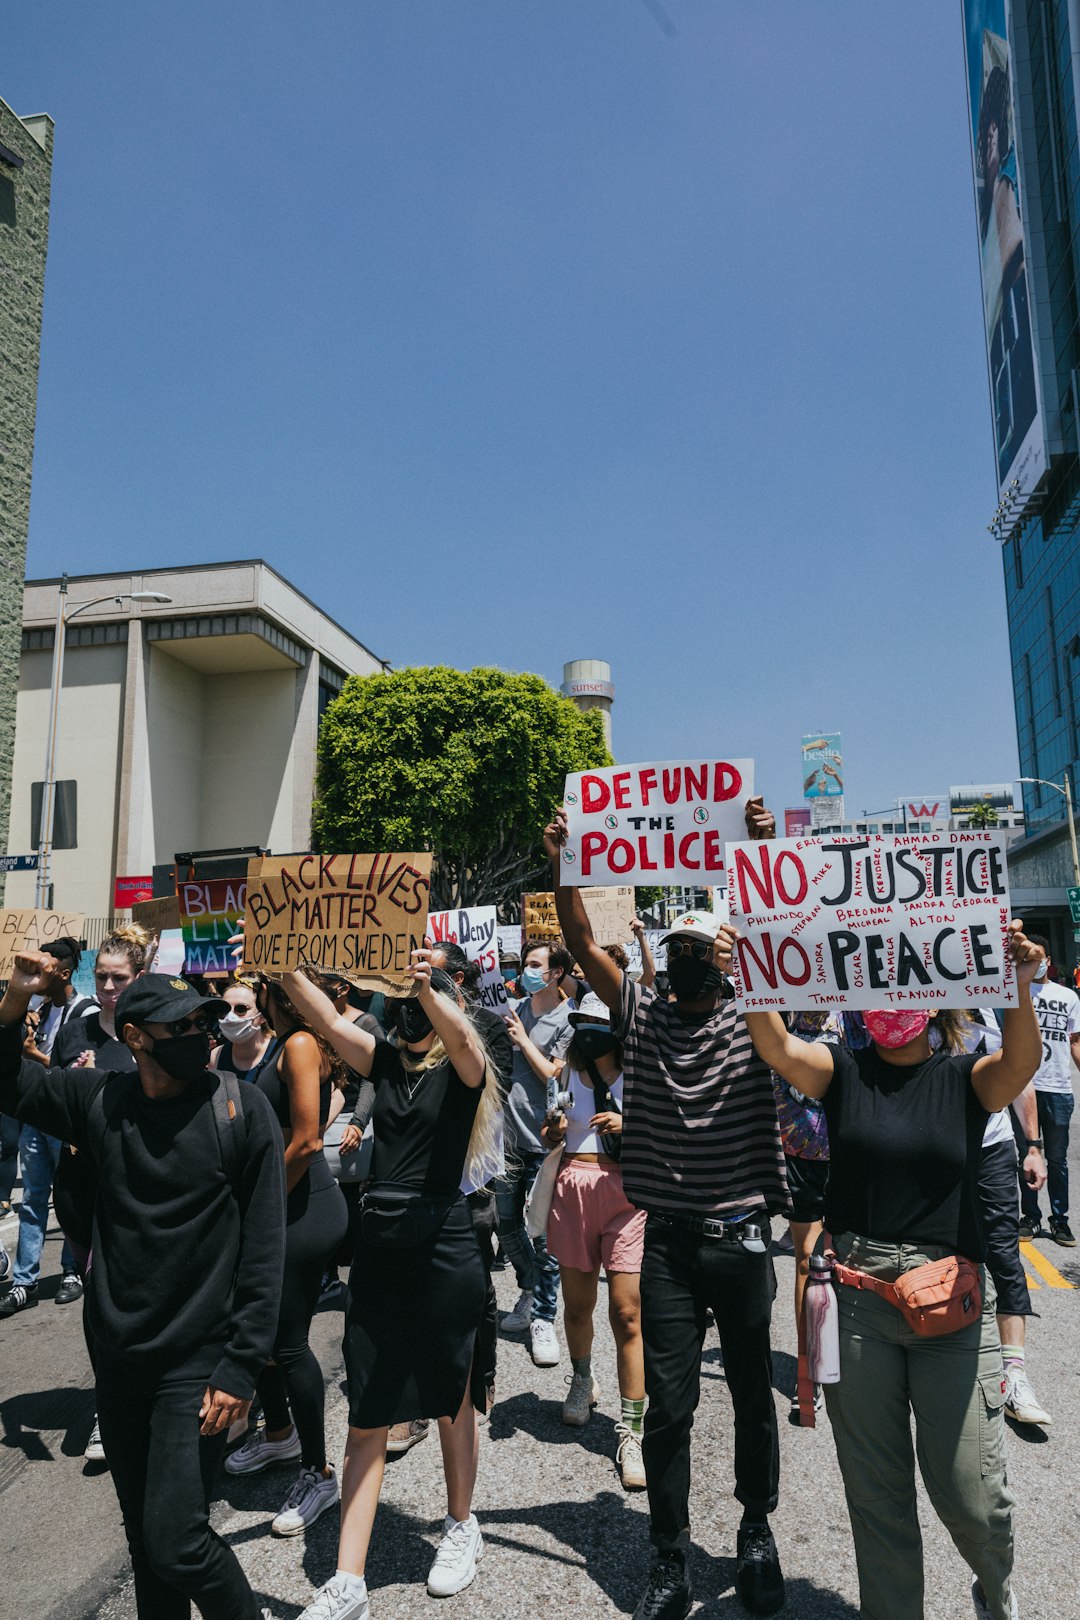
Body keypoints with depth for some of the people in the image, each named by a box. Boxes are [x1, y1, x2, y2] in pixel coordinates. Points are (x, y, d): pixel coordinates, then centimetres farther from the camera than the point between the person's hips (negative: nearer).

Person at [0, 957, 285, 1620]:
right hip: (119, 1360, 4)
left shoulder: (244, 1110, -13)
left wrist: (240, 1367, -13)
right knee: (144, 1535, 17)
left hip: (197, 1364, -4)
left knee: (176, 1545, -5)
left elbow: (264, 1247, -12)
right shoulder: (100, 1099, -2)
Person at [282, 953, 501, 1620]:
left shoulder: (464, 1065, -7)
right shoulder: (386, 1061, 6)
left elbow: (458, 1034, -31)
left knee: (451, 1402, 14)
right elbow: (328, 1019, -7)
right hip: (378, 1246, 4)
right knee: (367, 1420, 8)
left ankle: (461, 1525, 38)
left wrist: (427, 987, -50)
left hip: (444, 1249, -4)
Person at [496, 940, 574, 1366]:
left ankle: (543, 1319, 9)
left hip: (544, 1142, -6)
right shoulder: (517, 1009, 9)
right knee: (506, 1224, 16)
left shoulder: (568, 1020, -8)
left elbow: (555, 1076, -15)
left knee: (544, 1235, -3)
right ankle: (530, 1291, 37)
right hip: (509, 1137, 6)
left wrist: (523, 1040, -11)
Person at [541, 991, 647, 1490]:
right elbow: (550, 1139, 16)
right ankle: (582, 1379, 44)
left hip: (626, 1194, -3)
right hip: (572, 1191, 3)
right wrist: (554, 1129, -6)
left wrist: (629, 1125, -15)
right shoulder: (567, 1073, 10)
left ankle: (631, 1431, 3)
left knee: (627, 1313, -7)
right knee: (577, 1303, 15)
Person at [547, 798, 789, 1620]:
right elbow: (583, 944, -3)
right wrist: (564, 867, -14)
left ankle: (757, 1535, 38)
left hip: (742, 1241, 0)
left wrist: (765, 853, -27)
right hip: (669, 1243, 1)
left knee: (753, 1396, 16)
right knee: (669, 1405, 5)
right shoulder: (642, 1015, 3)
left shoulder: (753, 1017, -2)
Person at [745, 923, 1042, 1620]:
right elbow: (776, 1046, -16)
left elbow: (1021, 1062, -22)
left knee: (970, 1494, 6)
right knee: (876, 1491, 13)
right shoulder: (845, 1071, 1)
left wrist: (1019, 985, -40)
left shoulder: (965, 1079, 0)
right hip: (857, 1291, 1)